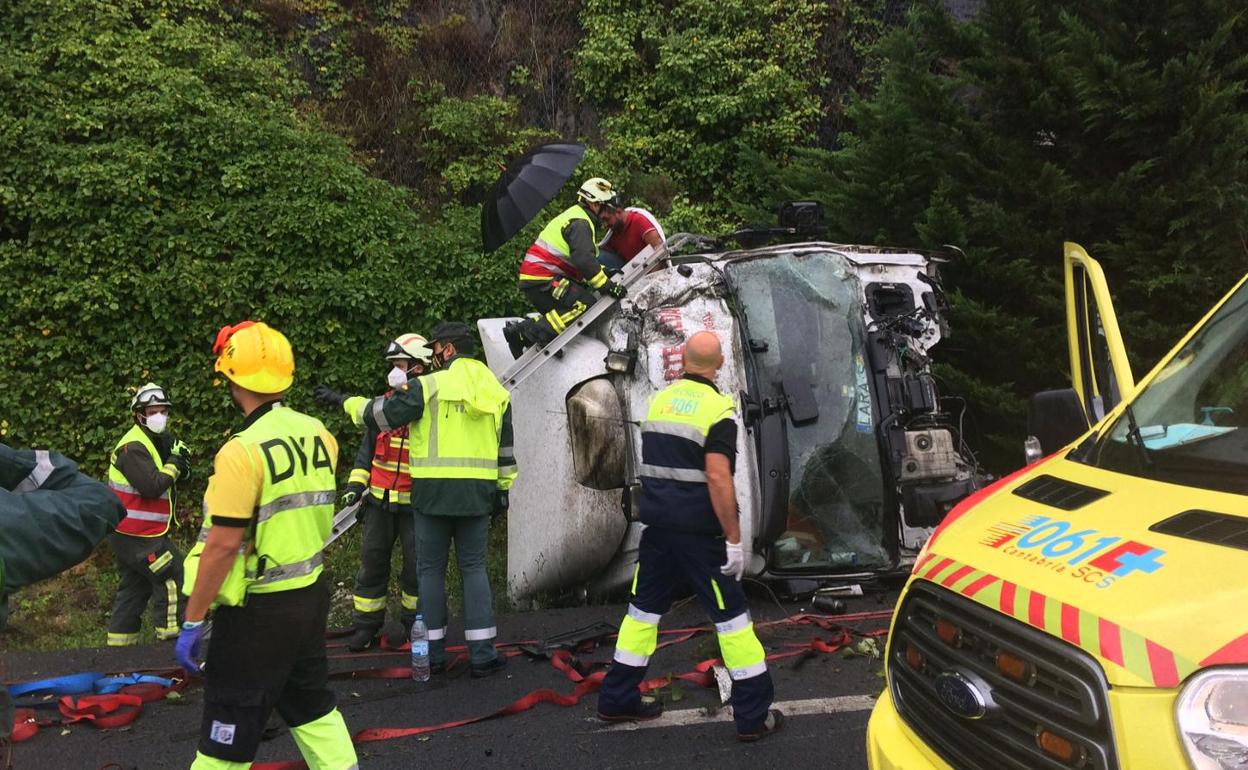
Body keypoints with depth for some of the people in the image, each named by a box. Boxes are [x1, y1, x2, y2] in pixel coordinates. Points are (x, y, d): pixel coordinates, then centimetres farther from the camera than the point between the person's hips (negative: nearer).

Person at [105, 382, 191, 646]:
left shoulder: (156, 441, 14)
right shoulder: (133, 448, -17)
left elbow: (170, 482, 14)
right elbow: (152, 487, -26)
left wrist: (179, 463, -5)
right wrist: (173, 463, -14)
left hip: (129, 534, 10)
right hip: (138, 535, -10)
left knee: (135, 587, 15)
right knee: (172, 578, -9)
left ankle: (119, 644, 23)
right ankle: (173, 639, -6)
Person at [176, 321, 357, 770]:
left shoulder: (242, 451, -21)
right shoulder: (318, 434, -1)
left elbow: (222, 546, -20)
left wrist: (193, 622, -13)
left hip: (259, 608, -7)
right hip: (312, 594, 7)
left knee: (230, 724, 7)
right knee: (310, 701, 22)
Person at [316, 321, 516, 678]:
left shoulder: (428, 386, -6)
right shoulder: (497, 392, 11)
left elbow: (380, 414, -2)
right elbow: (505, 448, 16)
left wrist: (344, 401, 14)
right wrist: (503, 490, 24)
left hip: (434, 491, -4)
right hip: (478, 492, 4)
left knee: (431, 568, 8)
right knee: (474, 567, 11)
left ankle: (433, 651, 13)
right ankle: (482, 653, 6)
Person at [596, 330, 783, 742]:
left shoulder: (659, 400, 7)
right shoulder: (718, 410, -12)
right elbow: (718, 479, -20)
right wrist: (734, 540, -16)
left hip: (657, 525, 6)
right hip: (698, 531, -6)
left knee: (644, 607, 15)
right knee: (730, 614, 3)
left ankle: (616, 699, 23)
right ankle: (754, 714, 8)